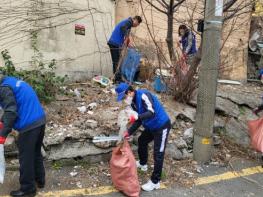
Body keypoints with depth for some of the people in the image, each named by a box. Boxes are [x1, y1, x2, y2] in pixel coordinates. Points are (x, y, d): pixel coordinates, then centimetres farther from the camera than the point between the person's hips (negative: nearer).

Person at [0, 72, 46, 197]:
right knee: (36, 153, 23)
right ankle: (39, 180, 37)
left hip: (28, 125, -9)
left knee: (26, 157, 5)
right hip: (40, 120, 9)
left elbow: (11, 111, -19)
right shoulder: (13, 81, 19)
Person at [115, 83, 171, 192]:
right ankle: (142, 164, 50)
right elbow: (139, 120, 8)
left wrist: (136, 116, -48)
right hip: (151, 127, 10)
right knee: (142, 141, 26)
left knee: (158, 154, -4)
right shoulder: (133, 102, 2)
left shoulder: (143, 95, -26)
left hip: (162, 126, -10)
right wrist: (129, 132, 1)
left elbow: (152, 113, -36)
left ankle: (155, 182, 9)